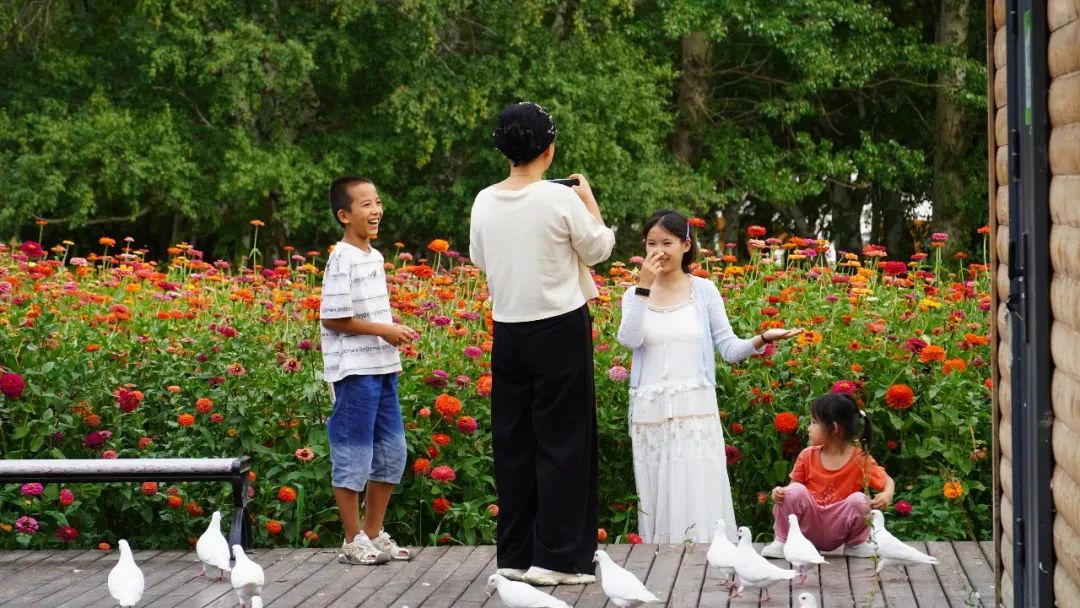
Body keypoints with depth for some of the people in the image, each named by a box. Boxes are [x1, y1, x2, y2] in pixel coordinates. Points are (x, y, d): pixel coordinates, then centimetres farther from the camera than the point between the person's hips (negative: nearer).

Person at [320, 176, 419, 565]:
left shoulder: (374, 257, 13)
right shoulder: (342, 258, -13)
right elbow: (333, 318, -16)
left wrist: (396, 329, 4)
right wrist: (384, 330, -15)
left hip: (383, 367, 9)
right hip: (354, 369, -9)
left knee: (391, 451, 13)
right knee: (353, 453, -1)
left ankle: (373, 533, 23)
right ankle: (353, 540, 7)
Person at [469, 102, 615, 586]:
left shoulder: (484, 202, -1)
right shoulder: (561, 199, -14)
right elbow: (599, 249, -1)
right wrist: (590, 201, 12)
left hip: (507, 331, 5)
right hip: (559, 329, -5)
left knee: (513, 441, 11)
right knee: (563, 442, 2)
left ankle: (514, 555, 15)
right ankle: (555, 557, 1)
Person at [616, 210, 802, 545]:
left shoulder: (704, 290, 4)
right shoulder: (635, 295, 7)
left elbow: (729, 349, 2)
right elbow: (629, 340, -13)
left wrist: (763, 339, -16)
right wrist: (644, 287, -14)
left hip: (695, 412, -2)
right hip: (650, 414, 2)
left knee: (698, 501, -6)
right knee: (658, 501, 3)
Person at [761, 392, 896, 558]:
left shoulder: (861, 459, -8)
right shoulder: (807, 456, -1)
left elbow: (887, 482, 0)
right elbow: (792, 485, 5)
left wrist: (887, 495, -23)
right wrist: (779, 492, -18)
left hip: (837, 530, -1)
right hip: (808, 525, 1)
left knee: (859, 499, -27)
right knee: (795, 491, -25)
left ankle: (855, 544, 1)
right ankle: (782, 542, -7)